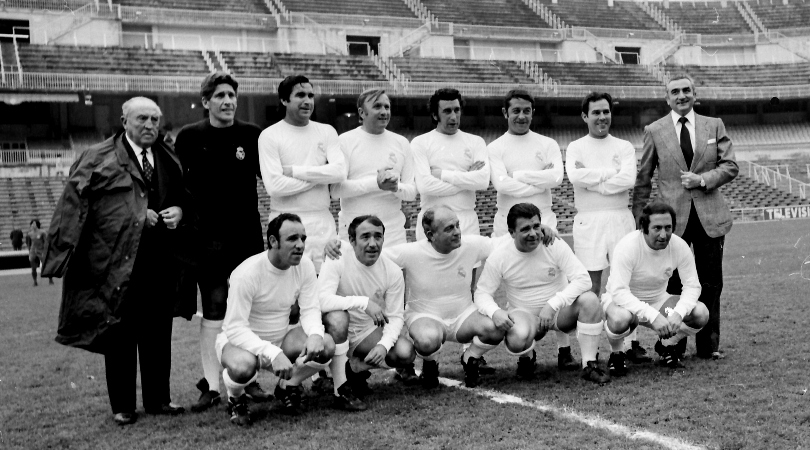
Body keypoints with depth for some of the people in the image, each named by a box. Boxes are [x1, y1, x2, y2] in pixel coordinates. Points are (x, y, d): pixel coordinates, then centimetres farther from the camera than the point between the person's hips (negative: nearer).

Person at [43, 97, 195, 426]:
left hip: (161, 262, 4)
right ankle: (122, 406, 13)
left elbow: (184, 198, 22)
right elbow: (75, 204, -7)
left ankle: (157, 398, 21)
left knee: (159, 332, 9)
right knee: (120, 333, 3)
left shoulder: (169, 161, 14)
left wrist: (179, 210, -1)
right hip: (116, 261, -4)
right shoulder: (98, 160, -1)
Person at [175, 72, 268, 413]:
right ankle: (211, 384, 5)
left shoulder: (252, 135, 4)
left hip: (248, 234, 2)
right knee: (213, 310, -2)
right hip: (209, 237, -2)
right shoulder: (189, 137, 1)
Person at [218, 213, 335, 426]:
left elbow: (310, 309, -8)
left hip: (280, 337, 5)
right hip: (240, 340, -5)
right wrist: (272, 353, -40)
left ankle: (287, 387, 9)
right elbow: (234, 328, -28)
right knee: (243, 366, -40)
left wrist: (315, 334, -32)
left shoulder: (305, 266, -10)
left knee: (326, 345, -20)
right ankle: (236, 399, -1)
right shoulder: (247, 273, -27)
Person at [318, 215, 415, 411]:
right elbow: (322, 300, -33)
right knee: (338, 316, -37)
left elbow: (395, 317, -6)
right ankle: (341, 389, -24)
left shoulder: (393, 271, -9)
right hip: (336, 331, -4)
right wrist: (364, 302, -39)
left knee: (405, 353, -19)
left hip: (367, 333, 4)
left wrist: (383, 345, -24)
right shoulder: (337, 260, -20)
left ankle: (355, 367, 6)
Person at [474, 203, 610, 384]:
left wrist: (552, 304, -28)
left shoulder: (555, 245, -12)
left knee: (589, 299, -29)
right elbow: (482, 293, -5)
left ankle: (589, 365, -17)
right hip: (525, 315, -1)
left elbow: (583, 279, -18)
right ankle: (527, 358, 4)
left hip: (560, 310, 1)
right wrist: (494, 312, -29)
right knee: (518, 339, -36)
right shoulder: (499, 257, -10)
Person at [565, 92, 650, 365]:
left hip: (620, 217, 1)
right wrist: (611, 172, -8)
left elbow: (628, 180, -9)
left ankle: (631, 343, 5)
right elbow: (575, 177, -13)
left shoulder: (624, 147, 8)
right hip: (588, 220, -1)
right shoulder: (575, 148, 7)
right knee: (591, 284, 2)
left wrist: (591, 178, -8)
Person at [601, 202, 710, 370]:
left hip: (657, 299, 4)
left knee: (701, 313, -18)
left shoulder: (680, 246, -15)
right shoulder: (628, 246, -29)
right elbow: (619, 291, -34)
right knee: (621, 317, -40)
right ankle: (616, 354, -5)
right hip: (622, 299, -4)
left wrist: (678, 313, -30)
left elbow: (692, 286, -11)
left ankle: (667, 346, 11)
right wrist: (653, 316, -43)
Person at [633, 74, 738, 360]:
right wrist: (638, 219, 1)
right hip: (673, 218, -2)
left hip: (710, 217, 2)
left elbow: (730, 166, 6)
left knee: (711, 285, 7)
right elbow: (643, 179, 6)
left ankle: (708, 345, 18)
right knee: (673, 285, 1)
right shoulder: (654, 131, 4)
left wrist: (702, 179, -12)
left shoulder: (714, 125, 9)